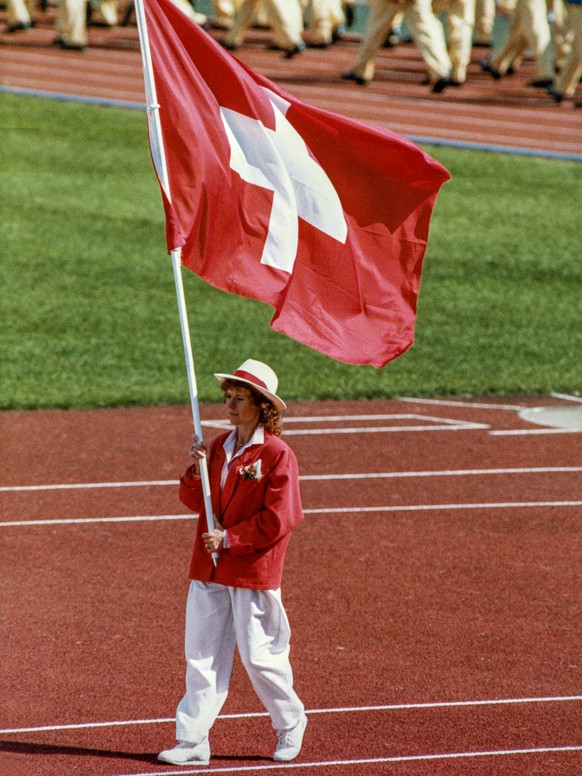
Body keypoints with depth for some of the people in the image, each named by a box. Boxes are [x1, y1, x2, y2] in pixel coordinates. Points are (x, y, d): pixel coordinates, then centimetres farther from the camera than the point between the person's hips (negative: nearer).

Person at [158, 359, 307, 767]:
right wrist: (198, 470, -5)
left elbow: (277, 519, -14)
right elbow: (196, 501, 13)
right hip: (209, 569, 6)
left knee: (259, 656, 1)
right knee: (201, 656, 3)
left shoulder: (277, 454, -10)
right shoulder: (219, 447, 11)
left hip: (254, 570, -6)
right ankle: (194, 741, 5)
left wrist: (229, 538, -16)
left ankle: (291, 722, 23)